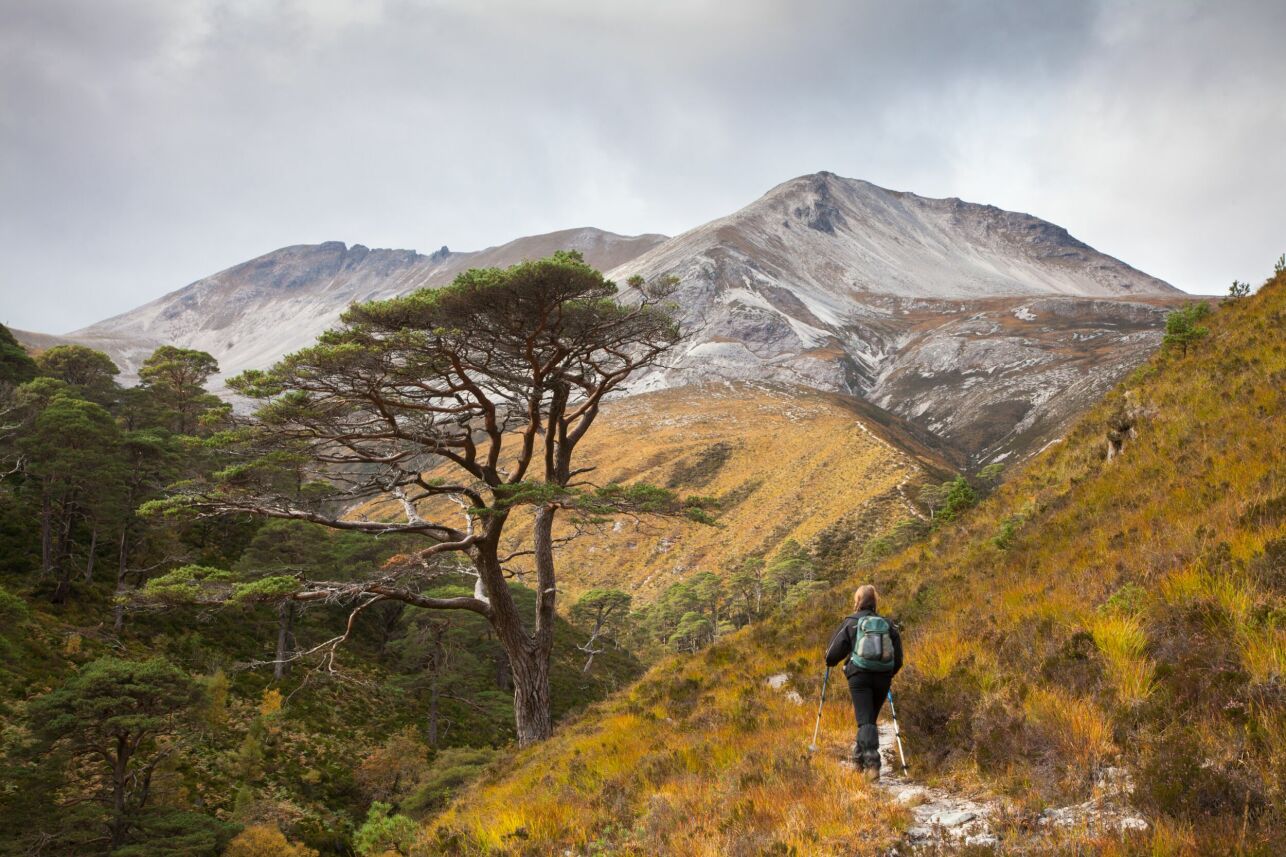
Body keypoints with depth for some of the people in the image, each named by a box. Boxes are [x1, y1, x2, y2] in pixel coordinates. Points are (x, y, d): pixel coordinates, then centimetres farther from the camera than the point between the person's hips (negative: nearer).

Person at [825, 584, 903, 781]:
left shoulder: (850, 623, 2)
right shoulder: (887, 624, 11)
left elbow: (833, 653, 2)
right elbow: (898, 659, 13)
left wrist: (830, 663, 24)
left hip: (859, 676, -4)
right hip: (883, 678, 4)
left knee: (865, 721, -7)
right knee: (870, 718, 18)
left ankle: (872, 763, -23)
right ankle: (859, 757, 30)